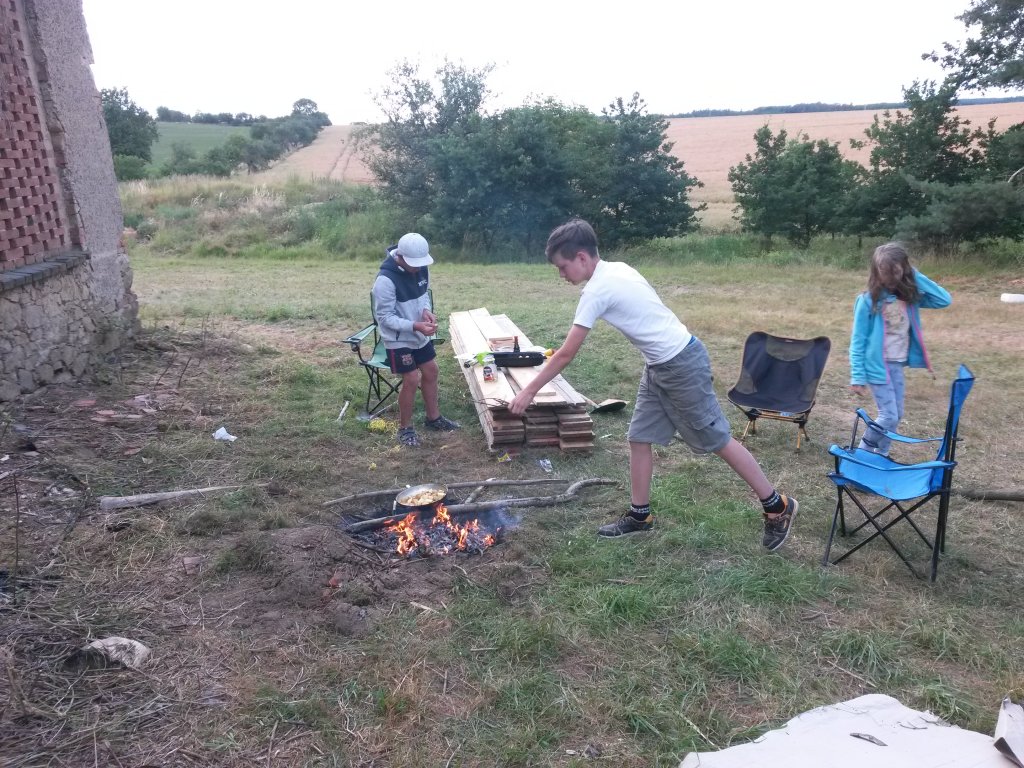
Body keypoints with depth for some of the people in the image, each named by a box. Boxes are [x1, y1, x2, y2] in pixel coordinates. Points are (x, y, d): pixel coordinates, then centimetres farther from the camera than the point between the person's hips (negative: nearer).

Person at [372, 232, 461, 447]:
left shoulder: (421, 268, -6)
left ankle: (434, 418, 33)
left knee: (431, 371, 14)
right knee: (412, 380, -4)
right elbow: (384, 317, -24)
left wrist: (427, 311, -11)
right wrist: (415, 326, -32)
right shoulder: (386, 280, -28)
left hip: (420, 335, 7)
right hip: (398, 339, -7)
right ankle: (405, 428, 16)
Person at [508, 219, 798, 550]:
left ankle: (778, 506, 19)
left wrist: (529, 391, -10)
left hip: (680, 364, -10)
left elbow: (566, 355, -18)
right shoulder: (616, 269, 7)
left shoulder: (597, 291, -20)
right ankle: (640, 515, 23)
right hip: (661, 365, 10)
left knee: (717, 440, 3)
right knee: (639, 438, 11)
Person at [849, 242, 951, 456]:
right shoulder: (868, 301, -14)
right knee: (888, 416, -7)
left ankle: (880, 456, 28)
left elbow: (945, 300, -8)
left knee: (896, 415, 12)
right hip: (877, 365, -5)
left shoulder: (910, 296, 0)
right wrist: (857, 376, -13)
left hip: (898, 364, 6)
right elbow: (857, 341, -11)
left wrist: (915, 276, -10)